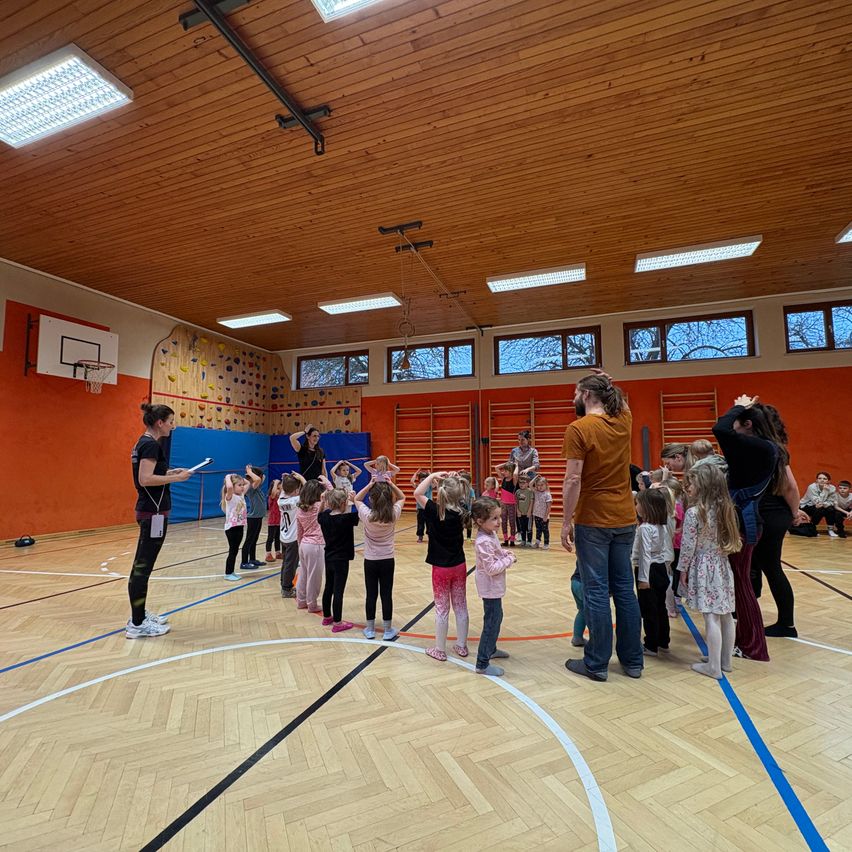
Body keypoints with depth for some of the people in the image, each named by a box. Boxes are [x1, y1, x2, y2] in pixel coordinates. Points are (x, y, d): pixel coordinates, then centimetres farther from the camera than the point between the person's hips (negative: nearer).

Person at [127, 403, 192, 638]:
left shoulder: (144, 443, 14)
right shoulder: (151, 445, -16)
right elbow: (145, 479, -24)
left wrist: (170, 471, 12)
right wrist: (176, 478, -18)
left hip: (147, 510, 11)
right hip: (154, 512, -11)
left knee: (142, 565, 16)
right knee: (142, 566, -3)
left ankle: (140, 616, 27)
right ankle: (137, 625, 5)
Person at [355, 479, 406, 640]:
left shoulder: (367, 515, -16)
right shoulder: (393, 514, -13)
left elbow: (357, 499, 2)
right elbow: (402, 498, 5)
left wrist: (370, 484, -9)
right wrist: (391, 484, -9)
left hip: (370, 561, 0)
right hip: (387, 560, 1)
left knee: (371, 594, 11)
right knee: (386, 595, 8)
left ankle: (370, 629, 23)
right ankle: (388, 630, 18)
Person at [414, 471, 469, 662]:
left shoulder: (435, 511, -19)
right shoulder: (460, 512, -6)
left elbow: (417, 493, -15)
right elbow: (459, 497, 14)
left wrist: (433, 476, -11)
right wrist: (453, 482, 0)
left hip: (441, 568, -4)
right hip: (459, 566, 4)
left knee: (441, 609, 7)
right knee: (461, 607, 15)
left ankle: (439, 650, 19)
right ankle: (461, 646, 26)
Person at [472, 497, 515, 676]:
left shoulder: (491, 534, 1)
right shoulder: (484, 541, -28)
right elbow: (492, 568, -29)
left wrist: (505, 553, -1)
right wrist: (509, 559, -18)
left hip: (494, 586, 10)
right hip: (490, 587, -10)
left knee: (496, 618, 24)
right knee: (491, 623, -2)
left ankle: (491, 649, 42)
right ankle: (482, 664, 8)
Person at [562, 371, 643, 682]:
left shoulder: (578, 428, -13)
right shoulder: (623, 421, 5)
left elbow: (573, 480, -16)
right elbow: (622, 406, 31)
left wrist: (566, 522, -10)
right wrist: (608, 386, 18)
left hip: (593, 521, -6)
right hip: (624, 519, 6)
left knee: (596, 592, 3)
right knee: (625, 589, 14)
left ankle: (597, 663, 14)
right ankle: (633, 660, 25)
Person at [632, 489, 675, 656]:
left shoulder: (645, 528, -20)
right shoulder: (663, 527, 5)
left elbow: (645, 554, -22)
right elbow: (669, 553, 11)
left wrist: (644, 578, -19)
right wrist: (666, 567, 20)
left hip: (648, 572, -8)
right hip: (661, 570, 9)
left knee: (648, 610, 2)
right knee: (660, 607, 18)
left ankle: (651, 646, 11)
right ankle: (663, 642, 30)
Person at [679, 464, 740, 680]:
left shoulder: (693, 512, -17)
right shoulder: (726, 509, 3)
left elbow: (688, 545, -13)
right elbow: (728, 540, 10)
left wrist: (683, 570, -3)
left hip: (703, 568, -7)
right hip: (722, 566, 7)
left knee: (711, 617, -2)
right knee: (725, 614, 14)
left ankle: (714, 667, 6)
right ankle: (725, 660, 27)